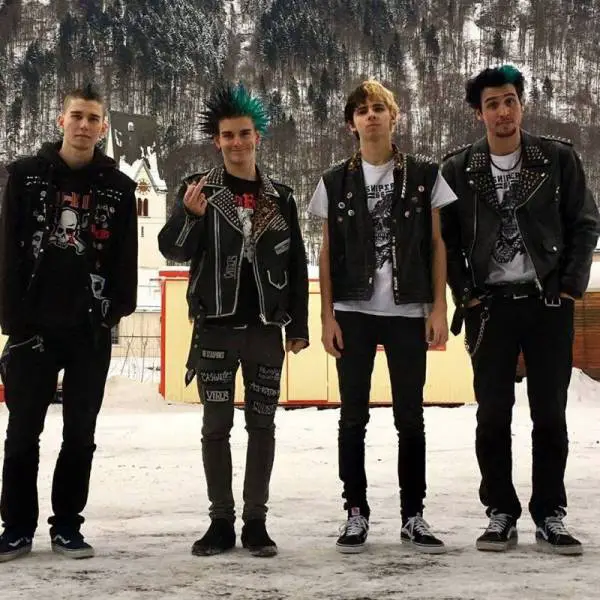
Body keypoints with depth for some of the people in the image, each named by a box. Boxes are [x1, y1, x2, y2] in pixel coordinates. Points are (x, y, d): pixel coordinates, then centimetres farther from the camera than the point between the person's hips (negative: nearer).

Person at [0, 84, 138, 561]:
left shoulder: (119, 187, 5)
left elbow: (126, 257, 5)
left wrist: (116, 310, -6)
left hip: (91, 331, 1)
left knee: (80, 434, 7)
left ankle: (67, 526, 18)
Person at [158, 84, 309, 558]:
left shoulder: (280, 198, 8)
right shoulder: (199, 189, 3)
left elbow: (297, 266, 9)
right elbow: (173, 251, -5)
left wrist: (298, 325, 5)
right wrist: (190, 215, -24)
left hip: (265, 328, 1)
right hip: (215, 327, -1)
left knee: (262, 425, 5)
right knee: (216, 425, 2)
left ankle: (256, 522, 13)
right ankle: (221, 521, 11)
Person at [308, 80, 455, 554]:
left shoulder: (424, 175, 5)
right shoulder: (336, 182, 6)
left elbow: (437, 244, 5)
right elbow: (327, 252, 6)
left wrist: (439, 308, -2)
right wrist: (327, 316, -1)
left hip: (408, 313, 0)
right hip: (353, 313, 1)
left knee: (410, 418, 4)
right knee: (353, 418, 4)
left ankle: (413, 516, 13)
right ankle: (356, 514, 14)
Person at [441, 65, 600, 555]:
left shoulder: (559, 159, 1)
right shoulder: (459, 169, 2)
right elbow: (448, 239, 6)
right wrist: (465, 294, -1)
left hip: (549, 302, 0)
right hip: (489, 305, 0)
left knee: (550, 413, 3)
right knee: (493, 414, 3)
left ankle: (550, 516, 13)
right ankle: (501, 514, 13)